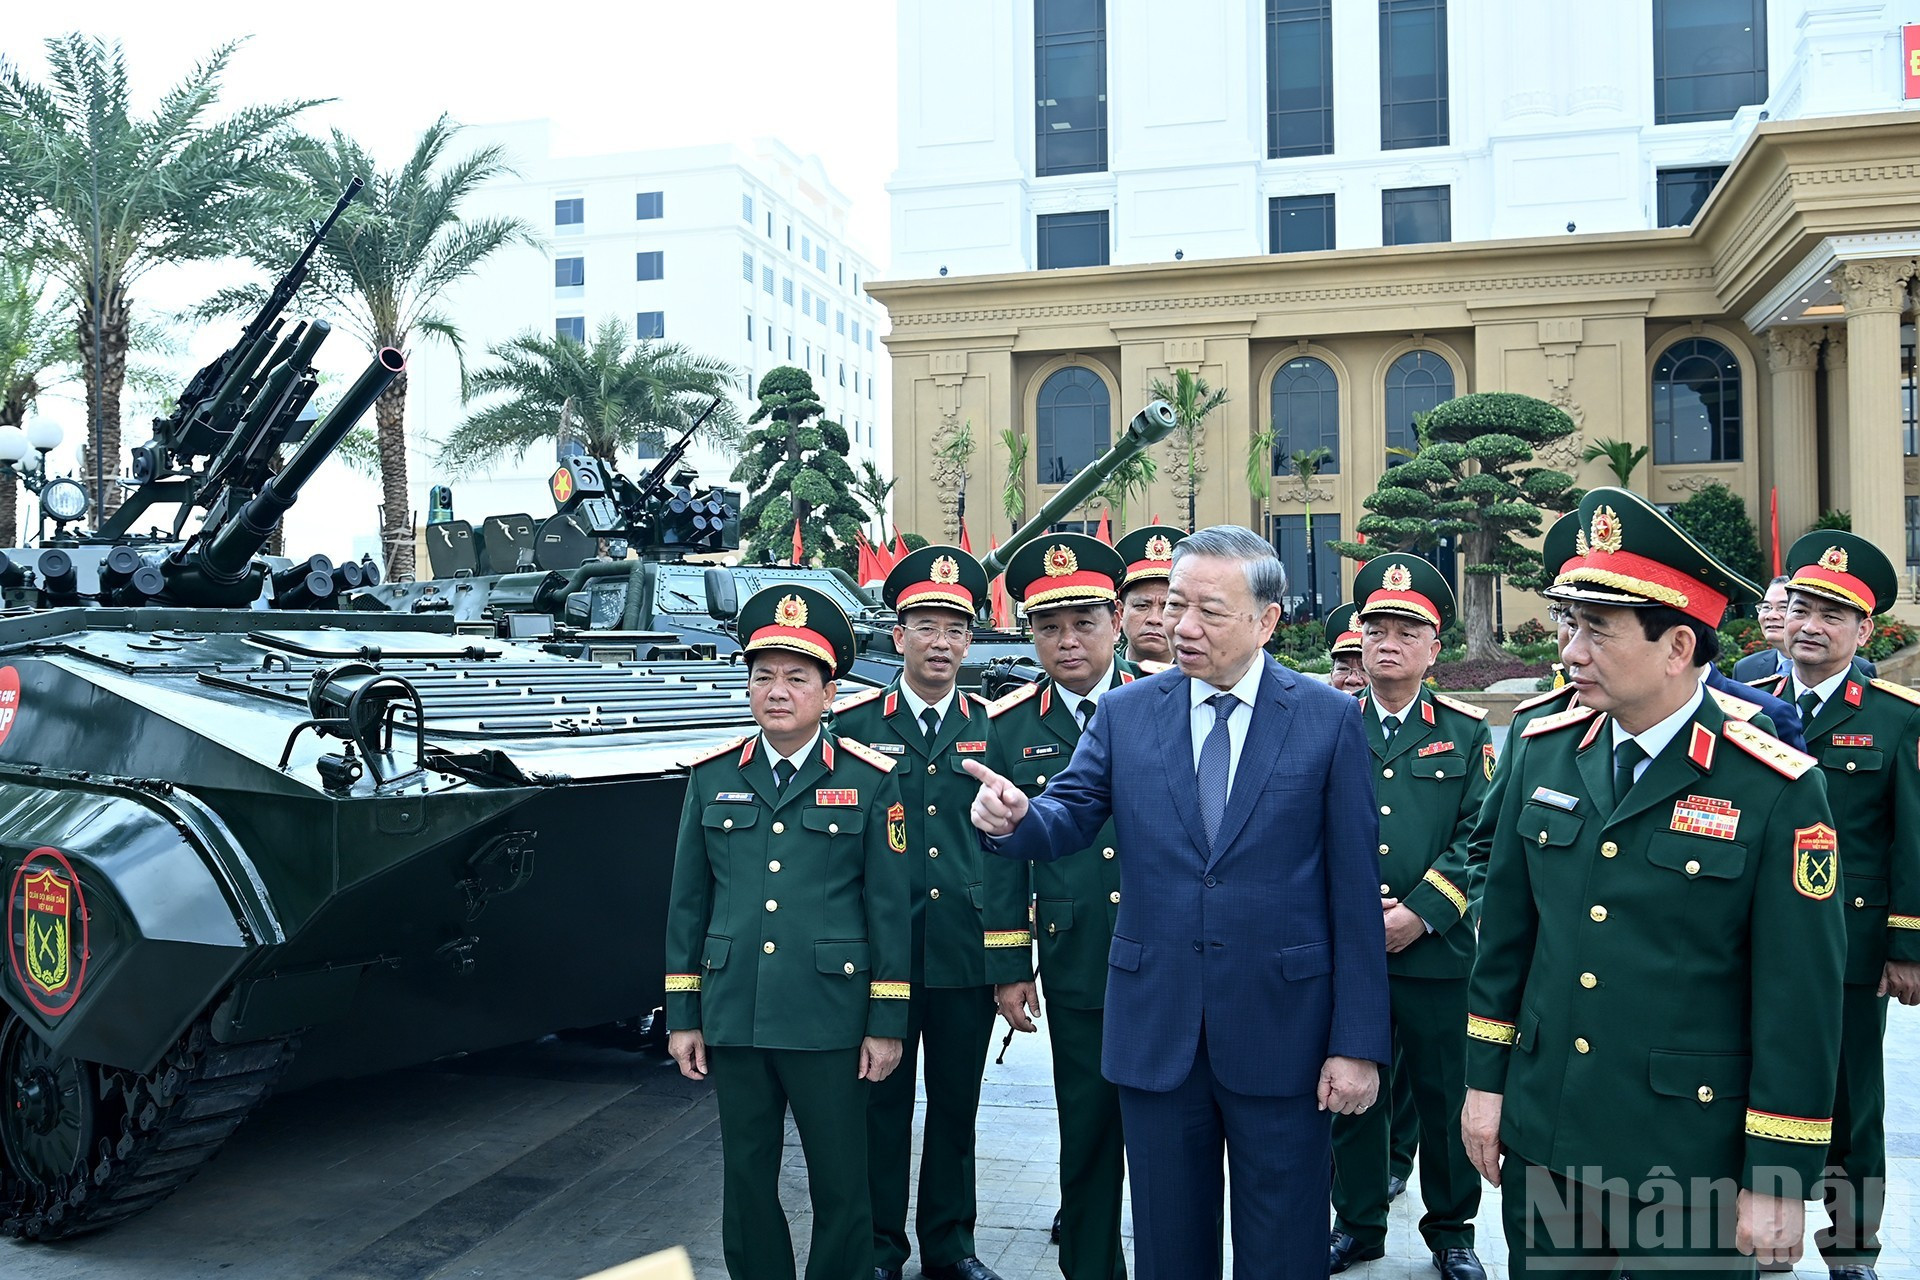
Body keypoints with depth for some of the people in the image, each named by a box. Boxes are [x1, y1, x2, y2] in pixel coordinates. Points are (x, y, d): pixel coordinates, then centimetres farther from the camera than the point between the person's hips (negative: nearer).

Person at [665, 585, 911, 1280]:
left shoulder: (870, 780, -3)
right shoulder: (711, 777, 5)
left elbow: (888, 908, -2)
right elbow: (687, 903, 8)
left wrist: (887, 1023, -4)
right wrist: (682, 1016, 6)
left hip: (830, 1022, -2)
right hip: (733, 1019, 3)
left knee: (841, 1189, 6)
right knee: (747, 1184, 14)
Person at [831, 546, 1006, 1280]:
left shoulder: (991, 729, 5)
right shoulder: (852, 725, 0)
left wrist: (1013, 964, 2)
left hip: (968, 957, 2)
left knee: (956, 1107, 13)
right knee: (882, 1106, 9)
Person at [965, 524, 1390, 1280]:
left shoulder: (1328, 718, -5)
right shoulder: (1124, 714, 2)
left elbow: (1354, 891, -6)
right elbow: (1068, 819, -3)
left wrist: (1358, 1043, -7)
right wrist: (1013, 819, -27)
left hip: (1281, 1032, -2)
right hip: (1156, 1030, 2)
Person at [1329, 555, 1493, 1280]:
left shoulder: (1466, 732, 4)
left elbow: (1477, 836, -4)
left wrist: (1420, 912, -15)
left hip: (1438, 951, -1)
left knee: (1446, 1096, 10)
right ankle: (1358, 1222, 29)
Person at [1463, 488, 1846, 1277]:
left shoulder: (1777, 792, -14)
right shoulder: (1544, 751, -1)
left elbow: (1800, 1002, -11)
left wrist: (1779, 1181, -9)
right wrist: (1484, 1080, 8)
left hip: (1690, 1161, -4)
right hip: (1541, 1138, 4)